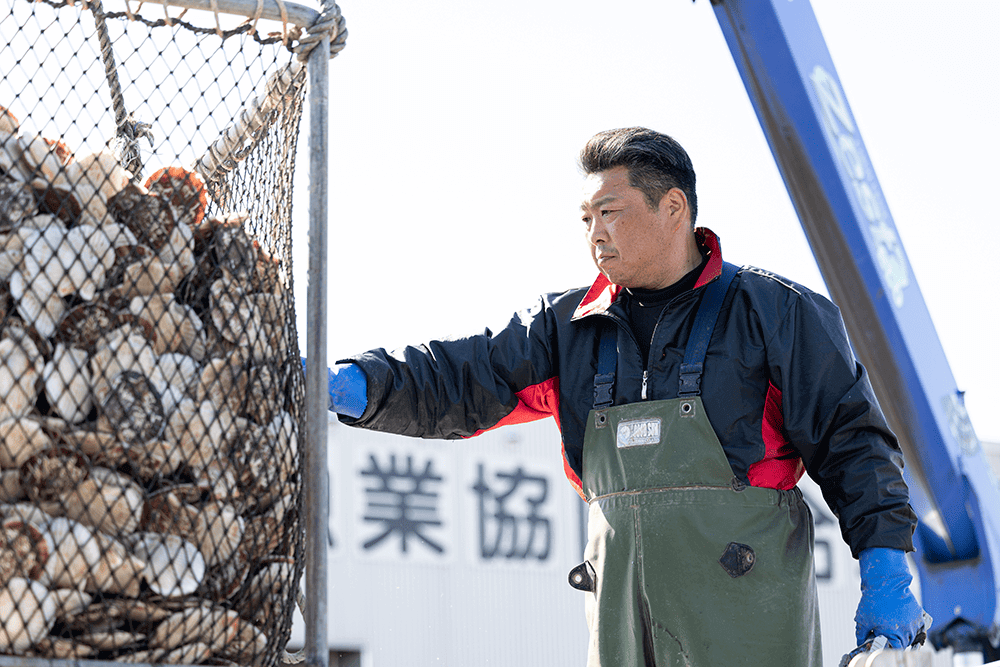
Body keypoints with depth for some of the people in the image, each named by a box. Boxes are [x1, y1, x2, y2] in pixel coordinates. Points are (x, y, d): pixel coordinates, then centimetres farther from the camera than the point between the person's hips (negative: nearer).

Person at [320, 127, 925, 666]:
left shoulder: (774, 311, 2)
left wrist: (886, 564, -7)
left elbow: (852, 439, 2)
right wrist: (356, 385, -11)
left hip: (746, 605, -4)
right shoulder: (568, 325, 13)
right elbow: (458, 382, 6)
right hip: (622, 602, 4)